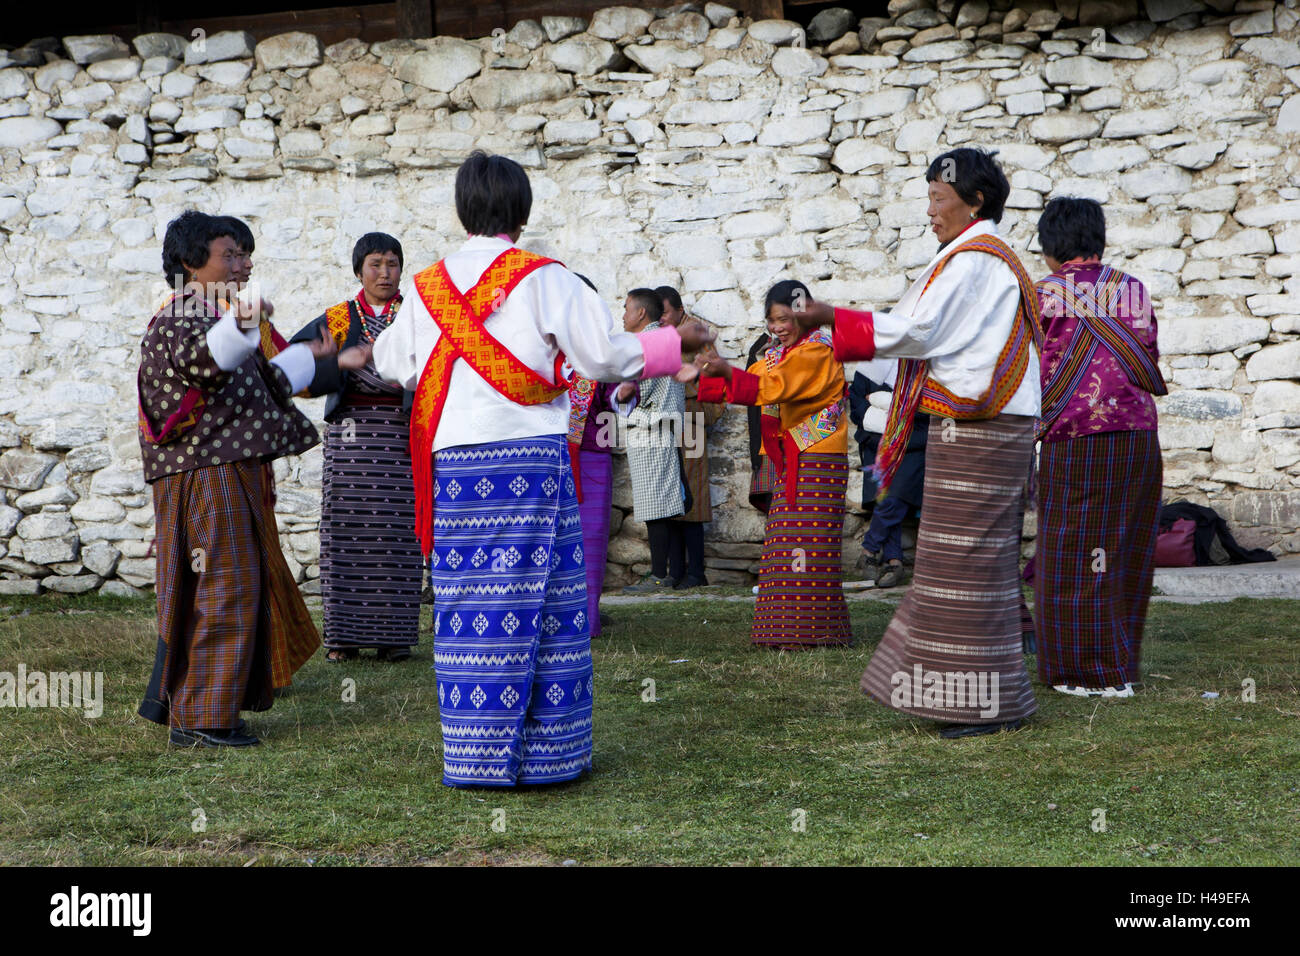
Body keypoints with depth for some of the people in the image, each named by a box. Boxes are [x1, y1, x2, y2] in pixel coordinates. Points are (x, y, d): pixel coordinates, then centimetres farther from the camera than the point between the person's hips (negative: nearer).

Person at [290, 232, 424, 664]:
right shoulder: (336, 319, 13)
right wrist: (340, 360, -17)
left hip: (402, 434, -1)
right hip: (350, 431, 1)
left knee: (397, 530, -5)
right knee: (347, 530, -3)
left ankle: (393, 635, 2)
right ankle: (343, 634, 4)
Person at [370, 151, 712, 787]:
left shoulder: (426, 287, 10)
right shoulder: (544, 280, -2)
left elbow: (391, 366, 22)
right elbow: (603, 355, -3)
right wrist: (673, 344, 13)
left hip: (453, 466, 4)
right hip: (531, 460, -3)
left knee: (467, 606, 6)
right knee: (540, 601, 2)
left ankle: (473, 756, 10)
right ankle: (546, 751, 6)